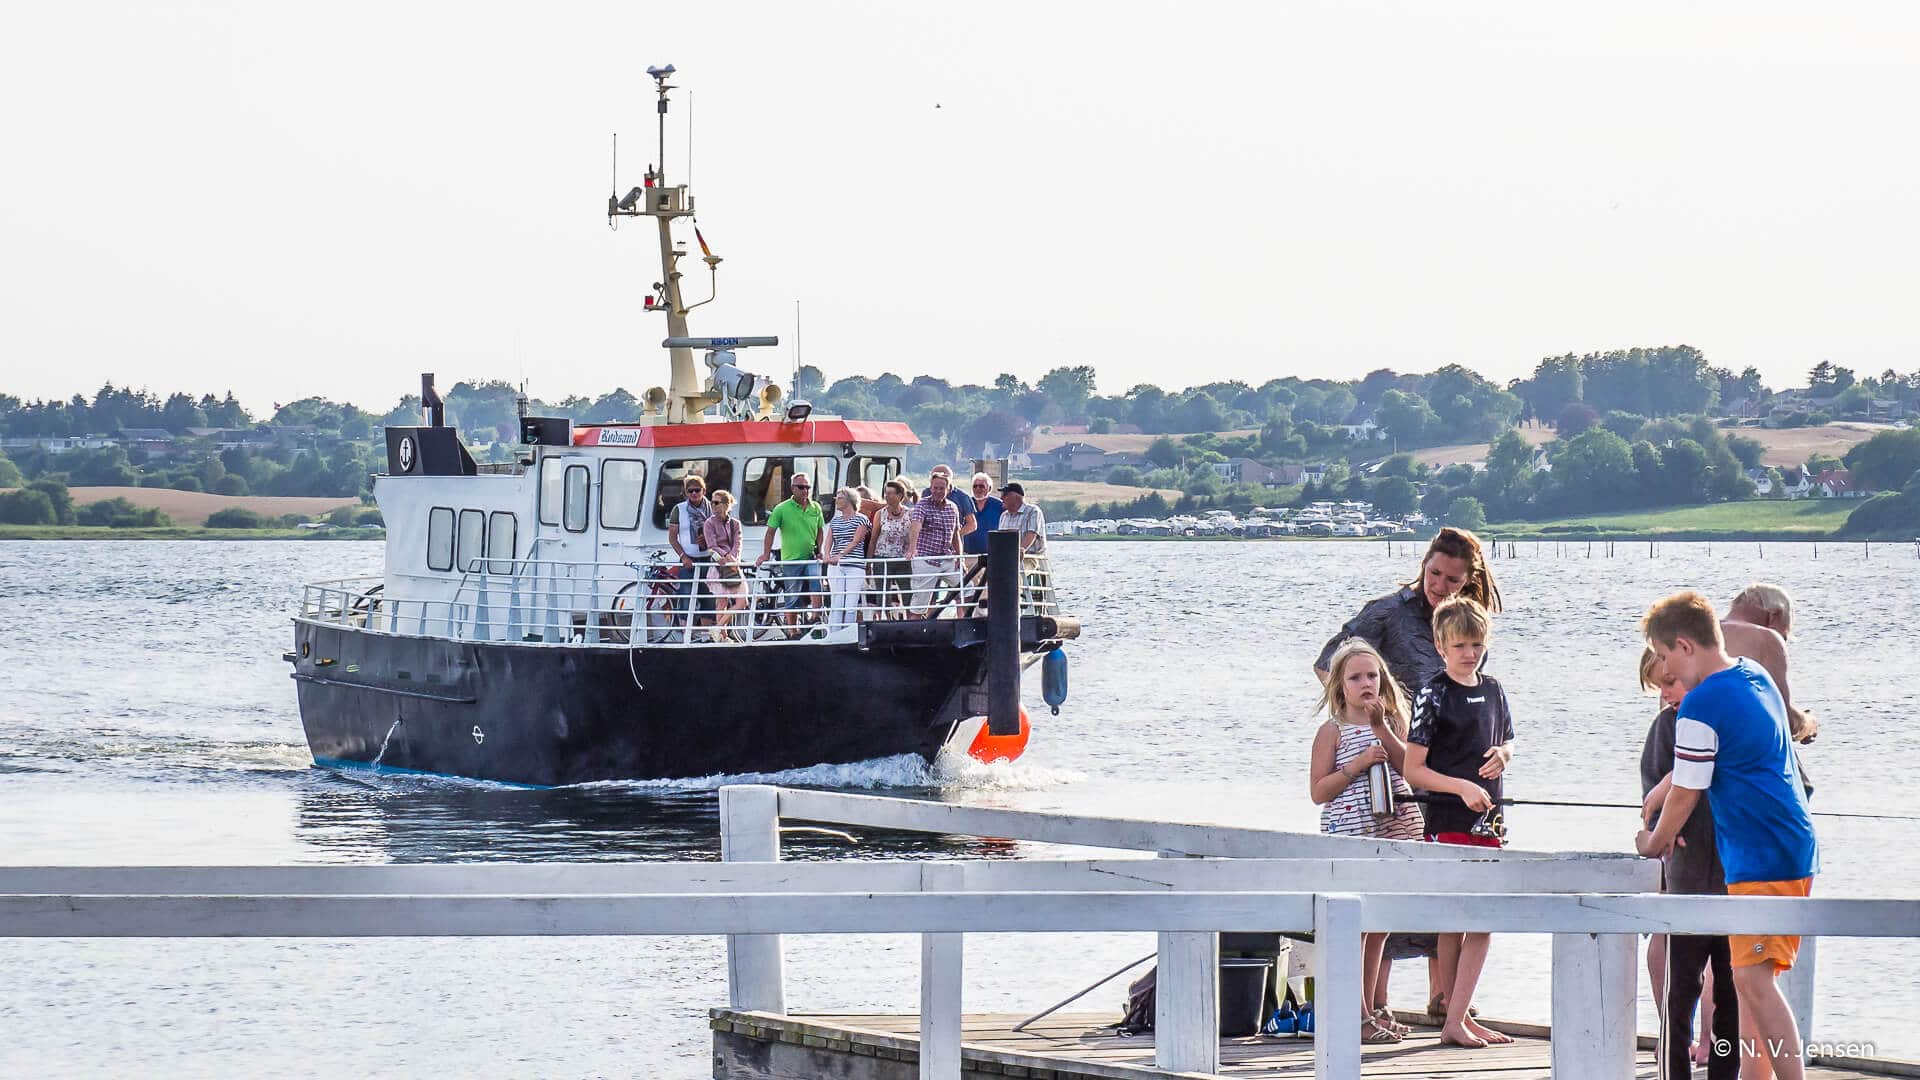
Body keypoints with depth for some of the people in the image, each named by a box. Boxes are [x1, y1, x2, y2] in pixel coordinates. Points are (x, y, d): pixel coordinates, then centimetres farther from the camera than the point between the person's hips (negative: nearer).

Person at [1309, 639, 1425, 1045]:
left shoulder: (1391, 723, 13)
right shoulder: (1333, 730, -1)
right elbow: (1318, 791, -5)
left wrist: (1384, 728, -7)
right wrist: (1357, 764, -16)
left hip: (1394, 832, 5)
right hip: (1349, 837, -5)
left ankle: (1377, 1008, 19)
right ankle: (1358, 1016, -4)